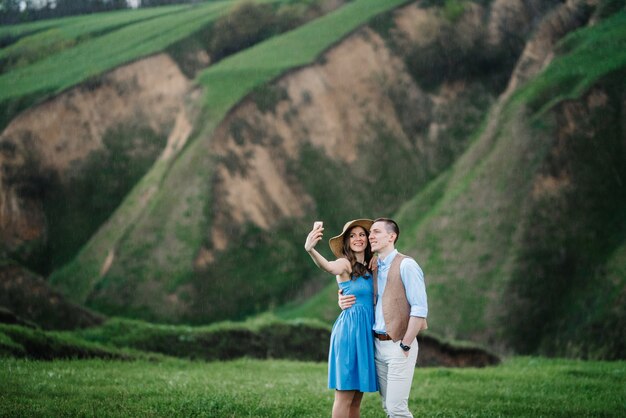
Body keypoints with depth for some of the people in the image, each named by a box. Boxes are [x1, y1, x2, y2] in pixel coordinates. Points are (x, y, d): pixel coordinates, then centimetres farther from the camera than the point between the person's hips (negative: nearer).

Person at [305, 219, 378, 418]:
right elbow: (329, 267, -32)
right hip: (350, 329, -7)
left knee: (357, 398, 9)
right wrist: (310, 250, -52)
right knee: (344, 396, -7)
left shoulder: (368, 268, 15)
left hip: (366, 332, 7)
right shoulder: (345, 263, -8)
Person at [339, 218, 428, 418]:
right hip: (378, 345, 7)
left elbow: (420, 308, -14)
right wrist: (344, 302, 3)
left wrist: (405, 346, -15)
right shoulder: (374, 268, 14)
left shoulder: (405, 265, -9)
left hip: (398, 345, -7)